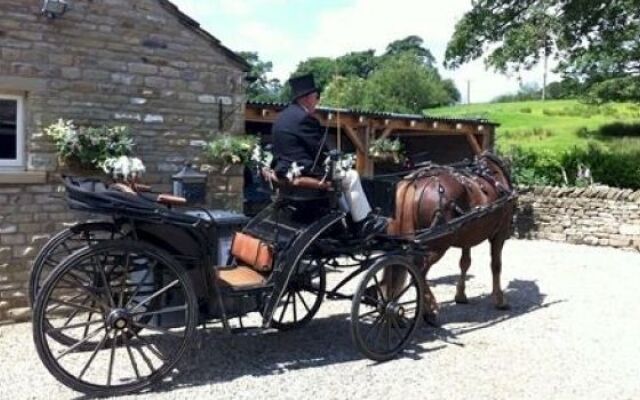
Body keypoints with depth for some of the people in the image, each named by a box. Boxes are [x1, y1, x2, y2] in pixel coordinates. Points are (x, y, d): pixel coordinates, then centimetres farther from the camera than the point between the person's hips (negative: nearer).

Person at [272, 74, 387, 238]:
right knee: (351, 176, 1)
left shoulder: (283, 116, 14)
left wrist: (331, 160, 14)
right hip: (303, 172, -10)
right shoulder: (304, 117, -18)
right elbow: (321, 151, -15)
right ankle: (364, 223, 6)